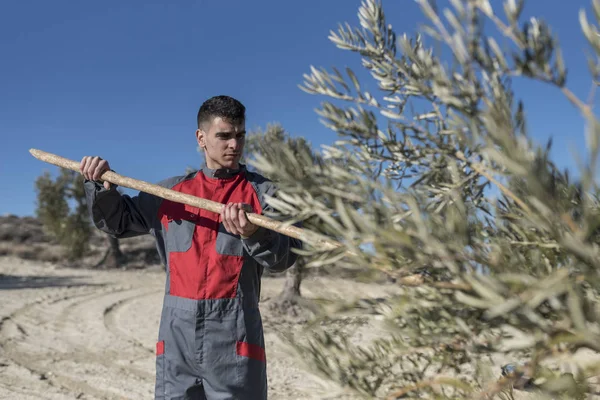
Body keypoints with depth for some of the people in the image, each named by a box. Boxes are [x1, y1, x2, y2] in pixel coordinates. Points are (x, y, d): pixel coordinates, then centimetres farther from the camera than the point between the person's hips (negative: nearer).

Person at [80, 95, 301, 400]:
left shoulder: (263, 193, 1)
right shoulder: (170, 192, 10)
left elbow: (286, 255, -11)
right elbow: (116, 220, 19)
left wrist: (254, 235, -31)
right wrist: (100, 184, 2)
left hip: (235, 338, -2)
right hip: (177, 334, 3)